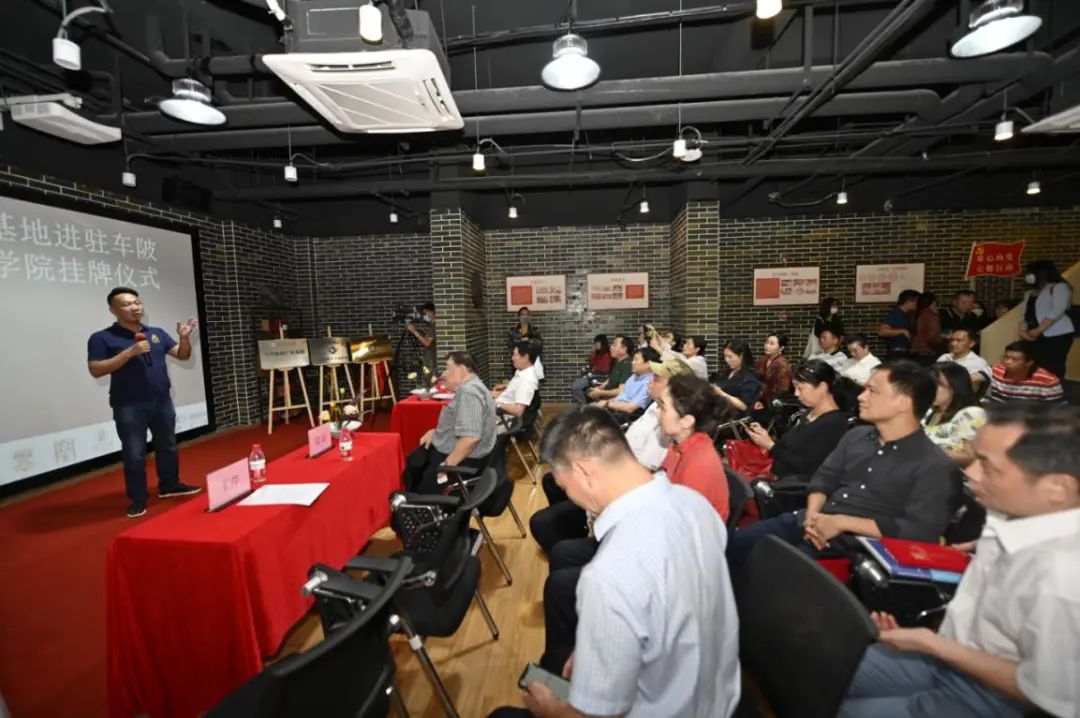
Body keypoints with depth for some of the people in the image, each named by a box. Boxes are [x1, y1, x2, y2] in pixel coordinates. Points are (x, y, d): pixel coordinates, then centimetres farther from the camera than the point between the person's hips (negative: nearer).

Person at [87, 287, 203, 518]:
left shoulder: (157, 333, 7)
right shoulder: (102, 338, -6)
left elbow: (182, 355, 6)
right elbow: (96, 370, -13)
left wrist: (184, 337, -14)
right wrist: (130, 352, -22)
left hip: (162, 401, 5)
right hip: (129, 406, -4)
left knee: (167, 447, 16)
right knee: (134, 454, 3)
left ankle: (169, 485, 33)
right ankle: (138, 500, 15)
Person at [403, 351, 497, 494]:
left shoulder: (468, 392, -25)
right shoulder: (468, 387, 10)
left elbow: (470, 438, -33)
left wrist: (447, 465, -24)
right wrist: (435, 432, 9)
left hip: (463, 460, -11)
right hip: (454, 451, 11)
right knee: (412, 463, 20)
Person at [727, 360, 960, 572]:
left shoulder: (936, 467, -6)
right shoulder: (856, 435, 13)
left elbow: (922, 531, -16)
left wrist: (842, 522, -19)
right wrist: (812, 514, -7)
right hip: (811, 524, 6)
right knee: (734, 544, -8)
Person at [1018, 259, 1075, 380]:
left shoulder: (1059, 287, 3)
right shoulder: (1030, 293, 21)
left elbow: (1057, 310, -11)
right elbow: (1026, 315, 13)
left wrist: (1038, 331, -17)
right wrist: (1023, 331, -6)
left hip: (1057, 336, -6)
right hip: (1035, 338, 6)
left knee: (1053, 371, -10)